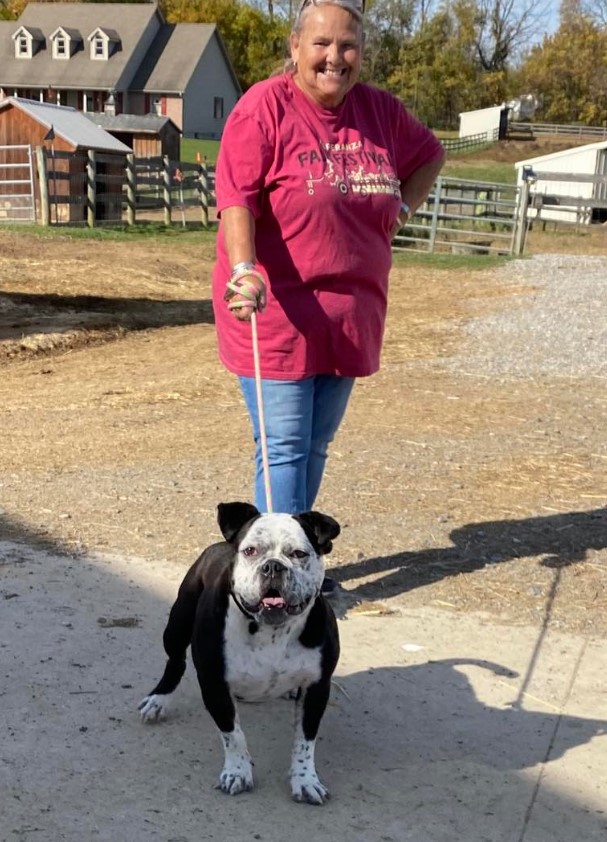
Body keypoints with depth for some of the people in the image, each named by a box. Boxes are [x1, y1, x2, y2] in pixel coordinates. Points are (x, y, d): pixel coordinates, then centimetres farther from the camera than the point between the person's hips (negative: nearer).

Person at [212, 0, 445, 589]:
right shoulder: (264, 107, -10)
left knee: (317, 445, 14)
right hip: (275, 311, -6)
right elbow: (236, 199, -19)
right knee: (284, 447, -5)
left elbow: (429, 154, 25)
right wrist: (244, 269, -33)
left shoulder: (379, 110, 7)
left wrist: (404, 206, 10)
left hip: (348, 313, 6)